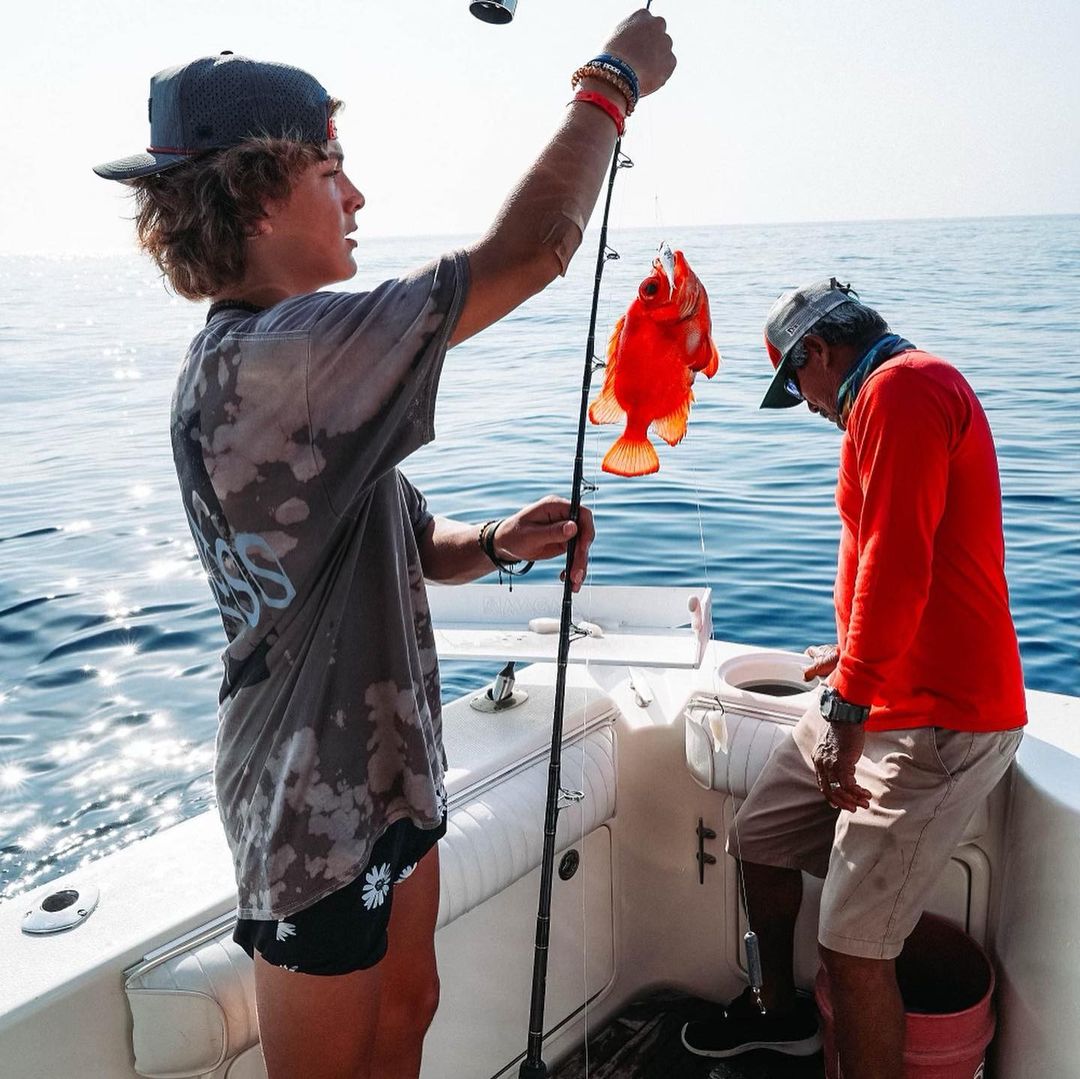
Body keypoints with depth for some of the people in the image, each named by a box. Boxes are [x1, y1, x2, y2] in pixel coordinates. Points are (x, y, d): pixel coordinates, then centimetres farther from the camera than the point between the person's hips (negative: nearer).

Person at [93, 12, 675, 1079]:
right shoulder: (274, 353, -26)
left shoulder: (246, 361, 7)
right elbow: (531, 247, -26)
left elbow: (404, 548, 11)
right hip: (316, 808, -9)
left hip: (382, 773, 9)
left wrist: (498, 542, -8)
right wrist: (613, 81, -11)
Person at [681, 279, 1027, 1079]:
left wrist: (848, 712, -24)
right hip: (873, 699, 11)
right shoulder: (901, 394, 19)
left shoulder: (901, 389, -14)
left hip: (934, 720, -11)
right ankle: (782, 1013, 40)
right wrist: (852, 655, 39)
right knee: (759, 840, 19)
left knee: (853, 949, -10)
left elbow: (898, 565, -25)